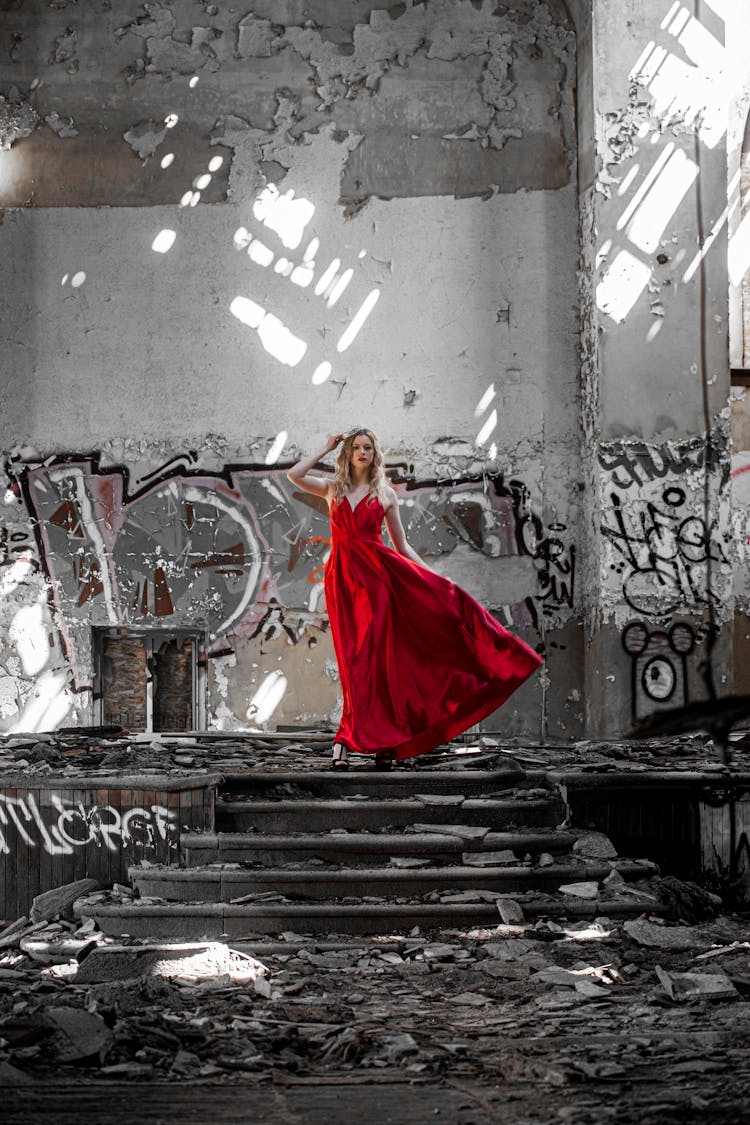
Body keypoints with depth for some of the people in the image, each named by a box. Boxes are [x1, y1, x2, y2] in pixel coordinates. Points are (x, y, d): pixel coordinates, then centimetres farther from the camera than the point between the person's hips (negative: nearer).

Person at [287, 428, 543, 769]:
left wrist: (432, 577, 5)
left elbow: (402, 546, 13)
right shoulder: (333, 488, 12)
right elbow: (294, 475, -4)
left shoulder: (386, 493, 11)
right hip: (342, 575, 0)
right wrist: (327, 448, 6)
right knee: (356, 658, -4)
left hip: (379, 571, 0)